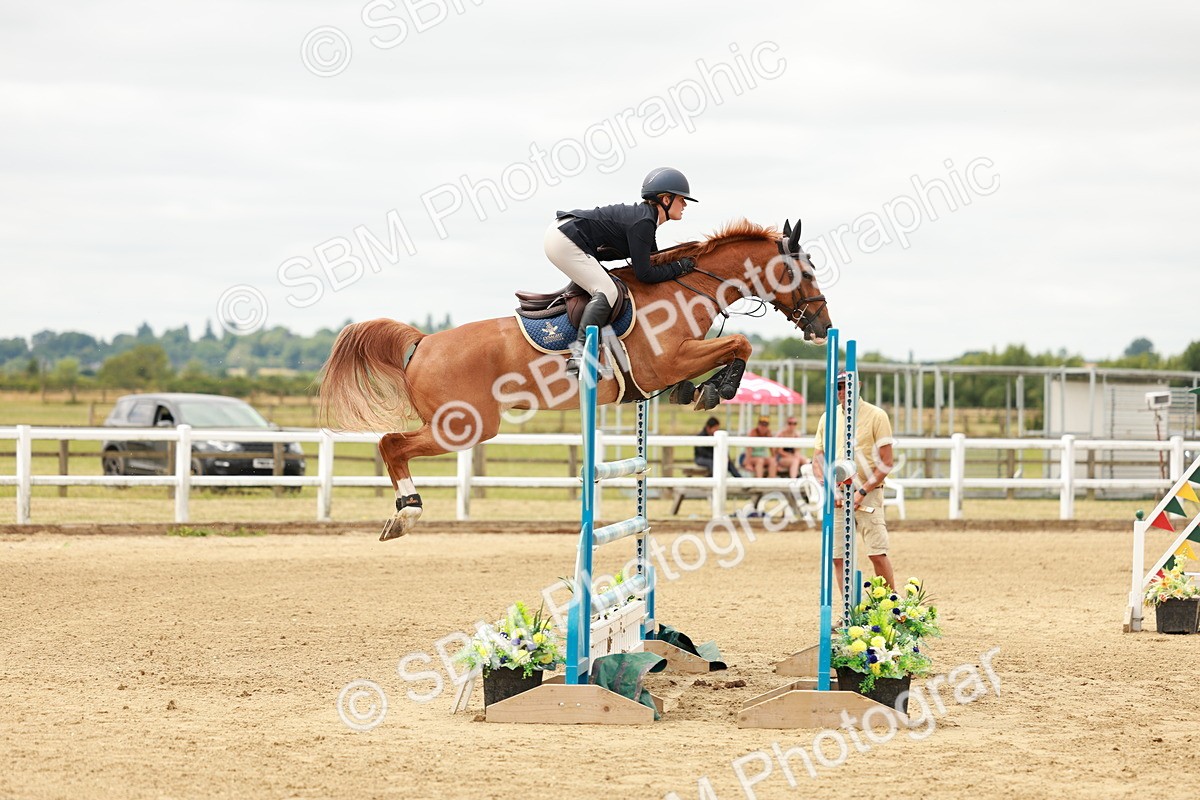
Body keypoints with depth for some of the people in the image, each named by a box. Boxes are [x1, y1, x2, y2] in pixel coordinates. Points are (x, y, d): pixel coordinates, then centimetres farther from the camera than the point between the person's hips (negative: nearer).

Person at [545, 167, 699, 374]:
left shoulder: (645, 217, 14)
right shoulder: (643, 223, -16)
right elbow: (644, 274, -17)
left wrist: (685, 261, 14)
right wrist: (680, 267, -7)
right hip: (565, 241, -11)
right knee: (606, 291, -18)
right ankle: (580, 351, -25)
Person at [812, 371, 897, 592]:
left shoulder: (876, 416, -1)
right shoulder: (827, 418, 12)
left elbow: (886, 463, -5)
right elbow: (818, 459, 15)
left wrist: (862, 492, -13)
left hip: (868, 495, -4)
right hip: (836, 497, 4)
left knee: (877, 553, -11)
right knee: (838, 556, 0)